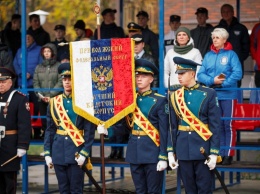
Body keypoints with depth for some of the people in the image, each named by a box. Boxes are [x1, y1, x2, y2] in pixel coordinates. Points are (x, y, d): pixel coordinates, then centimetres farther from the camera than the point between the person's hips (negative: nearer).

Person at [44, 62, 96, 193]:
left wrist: (84, 153, -14)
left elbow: (90, 131, -7)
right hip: (58, 152, 4)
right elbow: (50, 130, 9)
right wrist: (47, 153, 4)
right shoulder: (54, 102, 8)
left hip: (76, 151, -4)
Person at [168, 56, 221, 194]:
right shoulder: (175, 96, 7)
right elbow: (173, 126, 9)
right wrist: (171, 152, 5)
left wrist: (214, 153, -11)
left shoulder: (208, 94, -4)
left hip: (203, 148, -3)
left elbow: (215, 126, -6)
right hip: (183, 149, 3)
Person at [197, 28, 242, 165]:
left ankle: (228, 155, 1)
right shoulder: (208, 56, 11)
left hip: (228, 94, -4)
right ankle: (219, 154, 14)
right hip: (212, 95, 4)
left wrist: (223, 83, -16)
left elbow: (237, 73, -11)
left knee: (228, 125, -2)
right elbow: (200, 74, 5)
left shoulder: (231, 54, -1)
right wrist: (212, 81, -13)